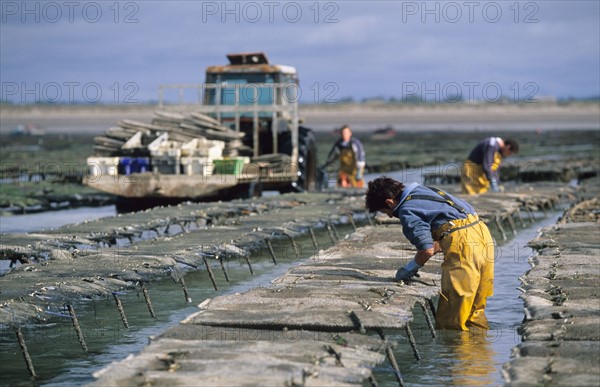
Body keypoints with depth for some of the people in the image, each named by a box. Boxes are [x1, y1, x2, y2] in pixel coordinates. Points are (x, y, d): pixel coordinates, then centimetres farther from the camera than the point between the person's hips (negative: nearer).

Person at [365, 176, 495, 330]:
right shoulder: (423, 191, 25)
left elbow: (427, 250, -10)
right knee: (475, 312, 17)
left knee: (449, 320, -6)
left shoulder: (407, 210, -3)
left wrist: (408, 270, 6)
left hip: (464, 244, -9)